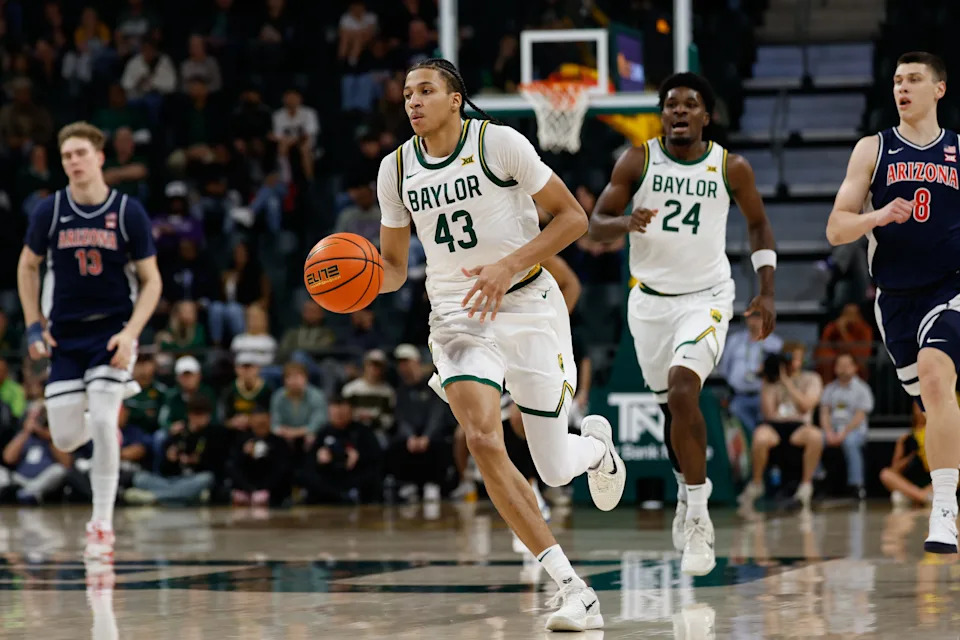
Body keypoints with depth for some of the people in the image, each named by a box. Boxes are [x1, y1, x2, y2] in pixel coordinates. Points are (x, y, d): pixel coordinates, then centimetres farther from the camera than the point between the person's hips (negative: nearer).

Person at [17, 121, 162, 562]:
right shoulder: (49, 212, -3)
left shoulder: (129, 212, -8)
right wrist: (33, 325, 4)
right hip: (65, 335, 2)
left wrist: (130, 334, -15)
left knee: (102, 422, -18)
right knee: (65, 439, -2)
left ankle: (102, 525, -4)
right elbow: (28, 266, 13)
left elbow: (151, 280, -3)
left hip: (112, 331, -2)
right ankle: (106, 413, 36)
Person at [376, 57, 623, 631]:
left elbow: (573, 217, -8)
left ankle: (597, 443, 43)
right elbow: (393, 268, 13)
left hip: (528, 306, -3)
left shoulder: (499, 143, -9)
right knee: (484, 441, -23)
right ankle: (571, 587, -17)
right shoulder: (397, 168, 4)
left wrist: (509, 265, -20)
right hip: (458, 316, 3)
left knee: (555, 470, 1)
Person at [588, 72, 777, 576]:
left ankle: (697, 517, -18)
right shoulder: (637, 161, -5)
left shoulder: (731, 169, -5)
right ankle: (690, 491, 42)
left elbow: (758, 222, 10)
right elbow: (595, 224, -4)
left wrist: (766, 291, 3)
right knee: (672, 406, 15)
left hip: (706, 297, -3)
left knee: (682, 390, -24)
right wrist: (625, 222, -27)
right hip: (651, 298, 3)